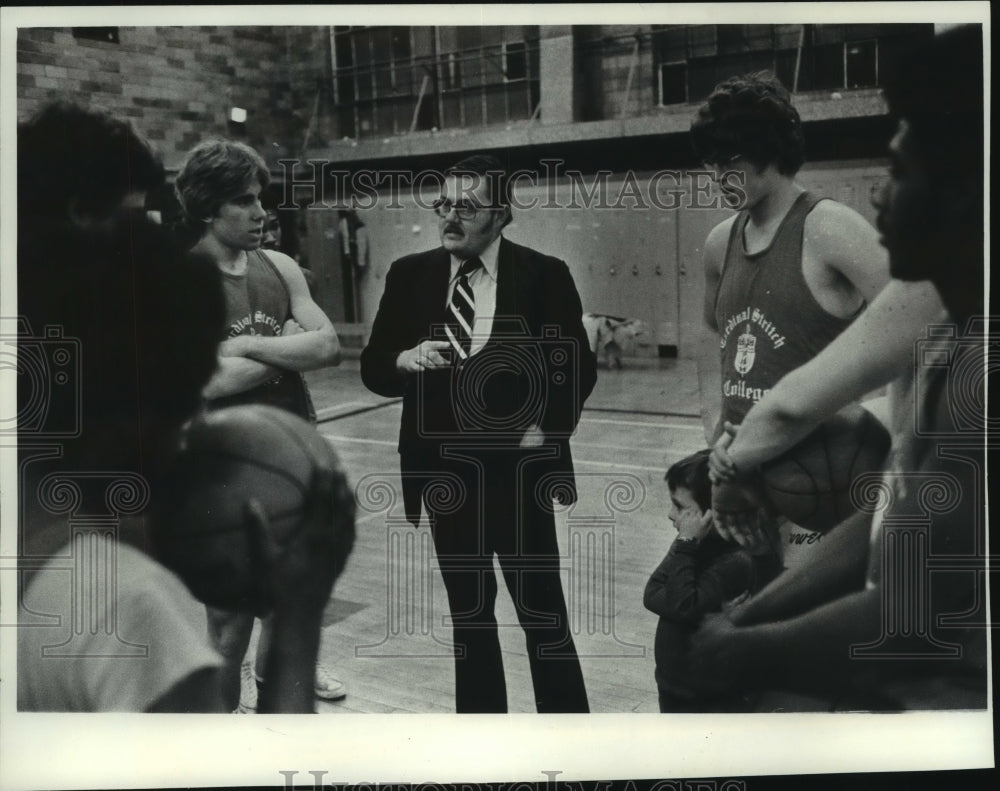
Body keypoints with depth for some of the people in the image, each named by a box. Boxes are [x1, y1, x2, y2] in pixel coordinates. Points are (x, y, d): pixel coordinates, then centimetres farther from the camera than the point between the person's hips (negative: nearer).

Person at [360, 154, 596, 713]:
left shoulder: (543, 274, -3)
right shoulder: (410, 275, 3)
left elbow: (579, 368, 1)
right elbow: (373, 368, 4)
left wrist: (547, 430, -10)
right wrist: (406, 360, -17)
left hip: (518, 468, -3)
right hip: (443, 471, 3)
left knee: (544, 612, 6)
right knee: (468, 611, 14)